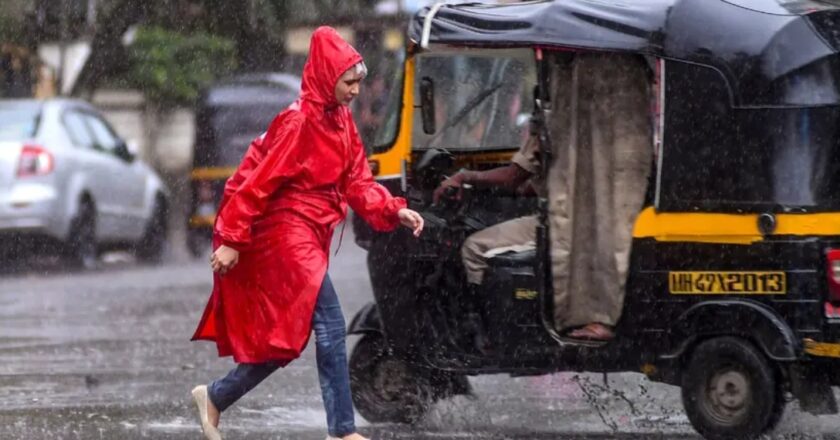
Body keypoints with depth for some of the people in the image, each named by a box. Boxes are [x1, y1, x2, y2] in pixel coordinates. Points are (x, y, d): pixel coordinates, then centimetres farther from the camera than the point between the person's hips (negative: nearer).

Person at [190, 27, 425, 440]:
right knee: (330, 327, -12)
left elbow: (357, 182, 10)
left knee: (284, 337, 11)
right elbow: (259, 183, -17)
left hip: (309, 239, 9)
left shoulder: (340, 120, 12)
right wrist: (232, 240, -18)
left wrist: (394, 211, -6)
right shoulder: (299, 122, -15)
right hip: (287, 233, -9)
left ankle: (215, 398, 22)